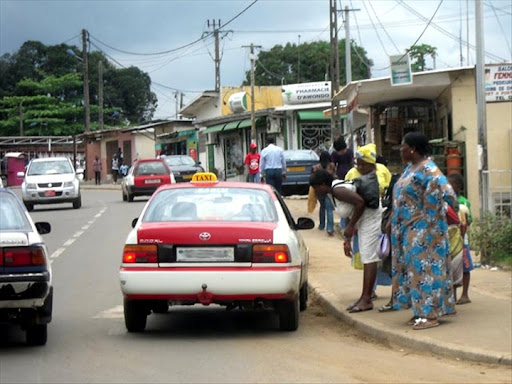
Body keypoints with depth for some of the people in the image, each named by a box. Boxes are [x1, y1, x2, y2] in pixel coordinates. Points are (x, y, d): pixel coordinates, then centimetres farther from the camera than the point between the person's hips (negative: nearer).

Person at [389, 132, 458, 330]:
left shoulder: (428, 169, -15)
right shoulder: (409, 168, 15)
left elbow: (445, 189, -26)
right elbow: (400, 199, 22)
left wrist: (455, 209, -30)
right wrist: (392, 222, 23)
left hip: (423, 230, -10)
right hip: (407, 230, 10)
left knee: (424, 268, -7)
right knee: (413, 268, 11)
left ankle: (431, 315, -4)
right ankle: (421, 311, 17)